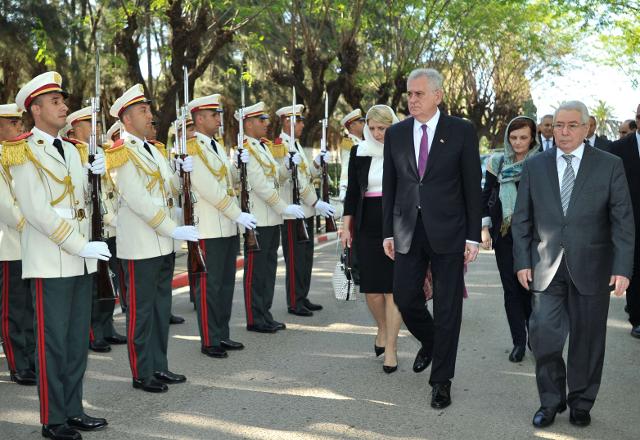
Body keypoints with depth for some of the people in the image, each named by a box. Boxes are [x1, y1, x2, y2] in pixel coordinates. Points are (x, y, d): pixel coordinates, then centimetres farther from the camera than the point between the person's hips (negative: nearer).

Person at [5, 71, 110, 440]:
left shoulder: (72, 150, 15)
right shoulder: (23, 152, -8)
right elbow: (37, 211, -16)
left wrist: (93, 175, 0)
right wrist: (81, 246, -18)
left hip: (81, 262, 7)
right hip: (51, 264, -7)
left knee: (78, 341, 12)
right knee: (53, 343, 1)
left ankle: (73, 410, 23)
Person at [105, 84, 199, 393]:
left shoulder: (153, 150, 15)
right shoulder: (121, 153, -12)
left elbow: (169, 190, 14)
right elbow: (139, 200, -20)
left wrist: (181, 170, -6)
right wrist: (174, 229, -23)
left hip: (163, 243, 8)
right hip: (140, 247, -8)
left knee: (162, 306, 13)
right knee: (141, 310, 0)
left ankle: (159, 366, 23)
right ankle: (141, 374, 10)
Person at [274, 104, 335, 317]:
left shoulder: (296, 144, 17)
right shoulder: (279, 145, -13)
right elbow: (277, 177, -21)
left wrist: (317, 162, 1)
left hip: (305, 211, 9)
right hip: (291, 212, -9)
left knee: (306, 257, 14)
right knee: (295, 259, -3)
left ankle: (302, 298, 23)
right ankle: (294, 303, 5)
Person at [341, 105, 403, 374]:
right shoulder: (359, 153, 7)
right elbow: (352, 192, 11)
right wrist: (346, 226, 7)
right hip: (368, 227, 3)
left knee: (393, 287, -3)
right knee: (371, 287, 4)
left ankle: (390, 347, 5)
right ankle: (382, 330, 32)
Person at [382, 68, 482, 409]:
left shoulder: (461, 132, -3)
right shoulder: (395, 134, 6)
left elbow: (473, 186, -2)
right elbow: (389, 185, 9)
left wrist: (473, 236, -5)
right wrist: (388, 232, 6)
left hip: (448, 231, -3)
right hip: (407, 230, 3)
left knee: (447, 307, 3)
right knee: (404, 297, 6)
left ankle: (442, 380, 17)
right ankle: (430, 342, 38)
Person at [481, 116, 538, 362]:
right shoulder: (497, 163, 7)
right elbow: (486, 196, 10)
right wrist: (485, 228, 2)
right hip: (504, 234, 2)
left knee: (530, 286, -4)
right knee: (511, 288, 4)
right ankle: (519, 342, 12)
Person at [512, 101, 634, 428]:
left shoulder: (610, 165, -1)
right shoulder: (534, 166, 5)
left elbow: (623, 220, -3)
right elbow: (521, 218, 6)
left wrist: (622, 267, -10)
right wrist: (522, 262, -1)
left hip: (590, 267, -1)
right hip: (546, 266, 1)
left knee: (587, 338, 9)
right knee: (544, 335, -3)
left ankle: (581, 402, 27)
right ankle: (551, 401, 17)